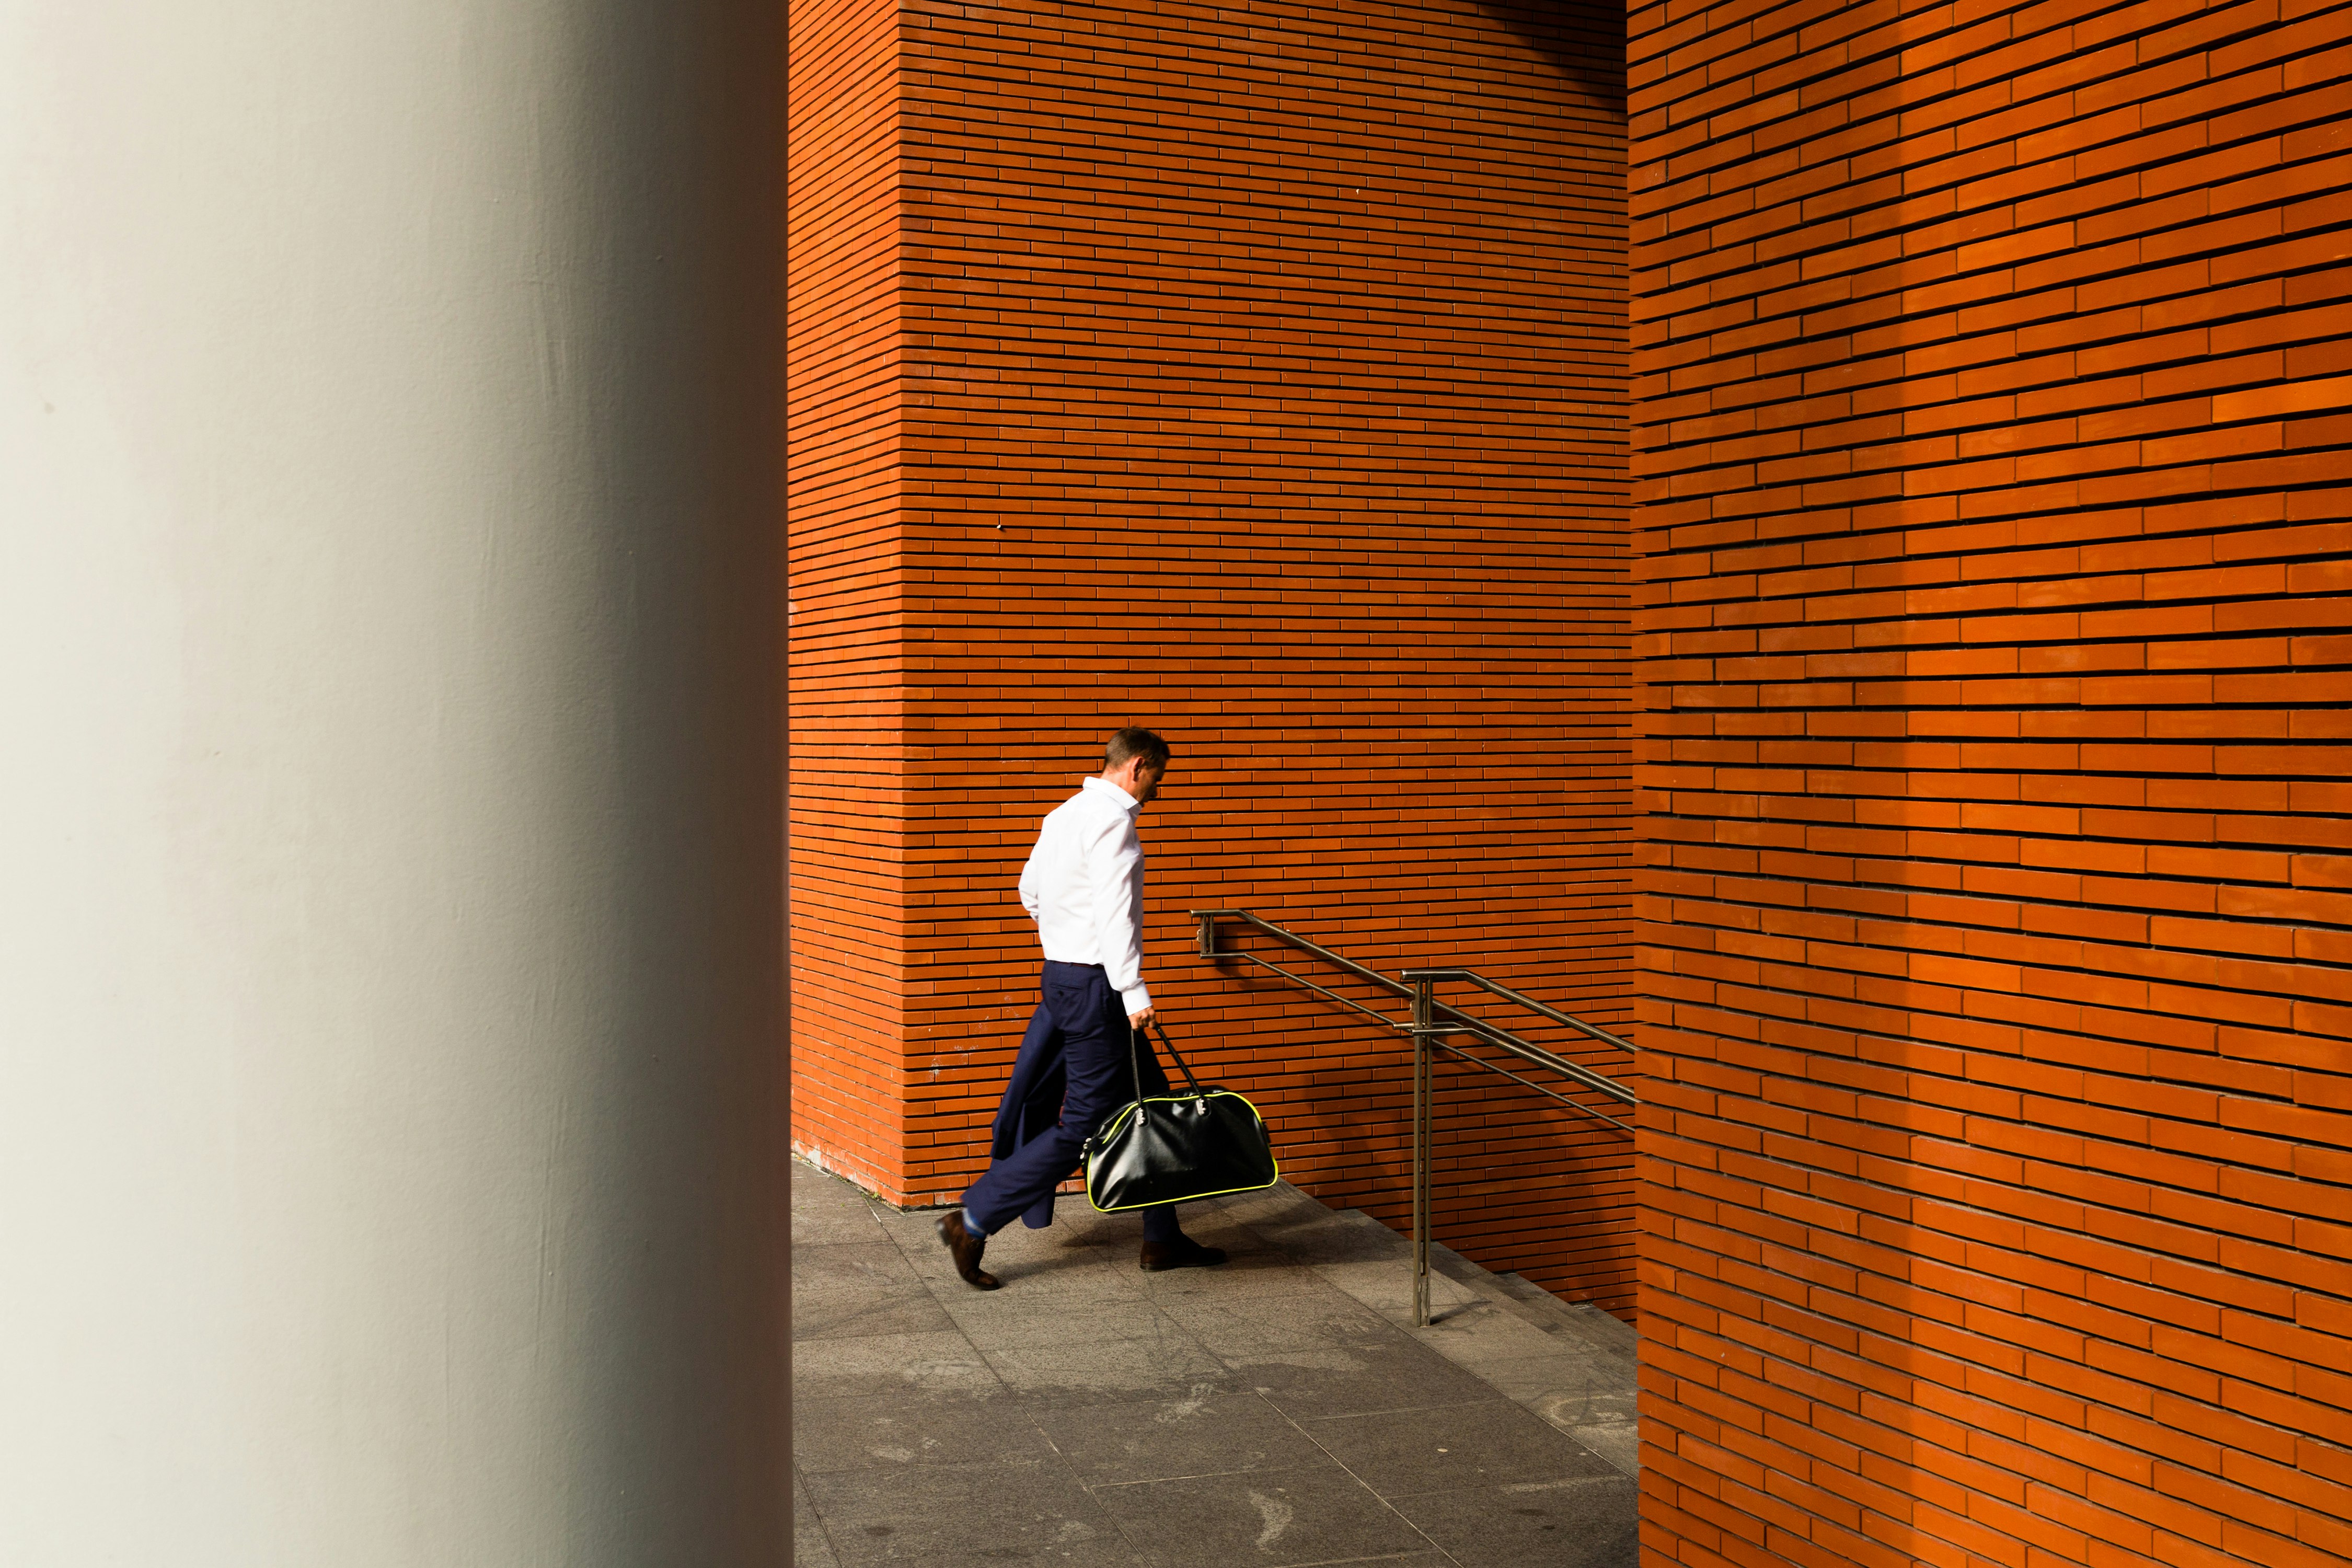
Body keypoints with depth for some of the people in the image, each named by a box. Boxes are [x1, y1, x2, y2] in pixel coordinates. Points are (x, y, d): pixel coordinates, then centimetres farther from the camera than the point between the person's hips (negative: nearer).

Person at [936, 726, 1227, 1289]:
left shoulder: (1064, 814, 14)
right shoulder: (1112, 821, -15)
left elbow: (1030, 891, 23)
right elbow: (1114, 912, -23)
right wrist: (1134, 992, -24)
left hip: (1062, 972, 10)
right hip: (1094, 983, -10)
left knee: (1151, 1101, 14)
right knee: (1085, 1125, -5)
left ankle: (1164, 1239, 20)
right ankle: (973, 1221, -2)